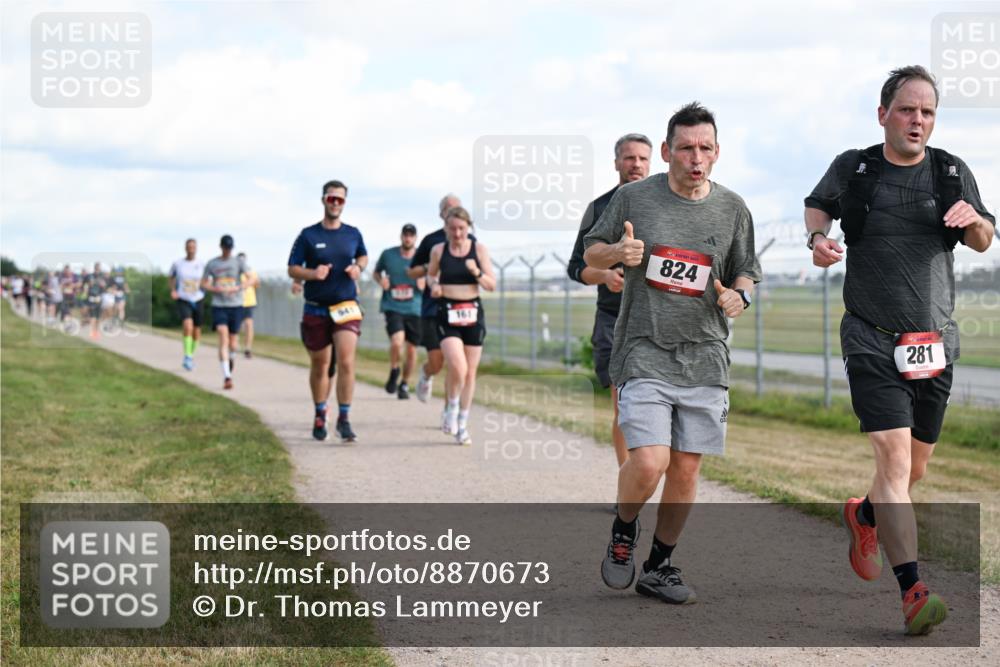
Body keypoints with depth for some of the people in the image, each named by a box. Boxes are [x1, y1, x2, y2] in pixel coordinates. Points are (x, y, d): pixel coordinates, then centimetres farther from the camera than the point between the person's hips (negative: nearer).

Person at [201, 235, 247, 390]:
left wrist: (238, 288, -24)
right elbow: (203, 284, 10)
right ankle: (226, 376, -22)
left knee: (232, 343, 6)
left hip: (236, 306, 1)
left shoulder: (238, 262, 3)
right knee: (223, 339, -15)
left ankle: (231, 361, 38)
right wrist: (216, 289, -10)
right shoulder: (212, 264, 6)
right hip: (218, 306, -1)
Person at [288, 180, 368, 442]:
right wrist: (313, 274, -18)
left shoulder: (353, 234, 5)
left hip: (346, 307, 0)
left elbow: (363, 255, 24)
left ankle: (344, 418, -10)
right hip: (316, 309, 0)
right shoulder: (308, 235, -1)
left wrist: (358, 267, 1)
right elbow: (292, 269, 1)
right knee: (320, 365, 9)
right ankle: (320, 416, 28)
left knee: (346, 362, -15)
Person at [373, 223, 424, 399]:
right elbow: (376, 272, 17)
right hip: (392, 307, -2)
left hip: (414, 309, 2)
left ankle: (404, 384, 28)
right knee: (396, 342, -23)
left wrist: (424, 284, -12)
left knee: (411, 350, 6)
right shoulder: (388, 254, 0)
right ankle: (394, 371, 6)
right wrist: (381, 280, -5)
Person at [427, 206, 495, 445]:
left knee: (470, 372, 6)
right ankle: (452, 406, 8)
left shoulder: (479, 250, 0)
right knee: (458, 367, -20)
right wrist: (434, 285, -3)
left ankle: (462, 424, 19)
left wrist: (477, 272, -17)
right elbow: (431, 274, 19)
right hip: (448, 314, -1)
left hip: (473, 313, 2)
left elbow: (492, 285, 1)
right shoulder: (438, 250, 1)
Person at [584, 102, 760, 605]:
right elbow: (591, 253, 10)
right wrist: (617, 252, -13)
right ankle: (623, 528, 15)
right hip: (644, 354, -3)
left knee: (685, 469, 5)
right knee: (649, 463, -16)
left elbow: (746, 273, 16)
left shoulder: (732, 209, 5)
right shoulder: (633, 197, -1)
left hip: (705, 357, 3)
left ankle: (659, 566, 22)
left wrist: (740, 294, -7)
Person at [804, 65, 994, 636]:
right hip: (873, 339, -4)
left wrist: (974, 220, -15)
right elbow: (818, 204, 20)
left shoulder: (951, 172, 7)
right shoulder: (853, 169, 2)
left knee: (917, 464, 14)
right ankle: (913, 590, -22)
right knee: (894, 456, -18)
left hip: (935, 341, 4)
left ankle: (864, 515, 46)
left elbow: (984, 243, 8)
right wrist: (818, 236, -2)